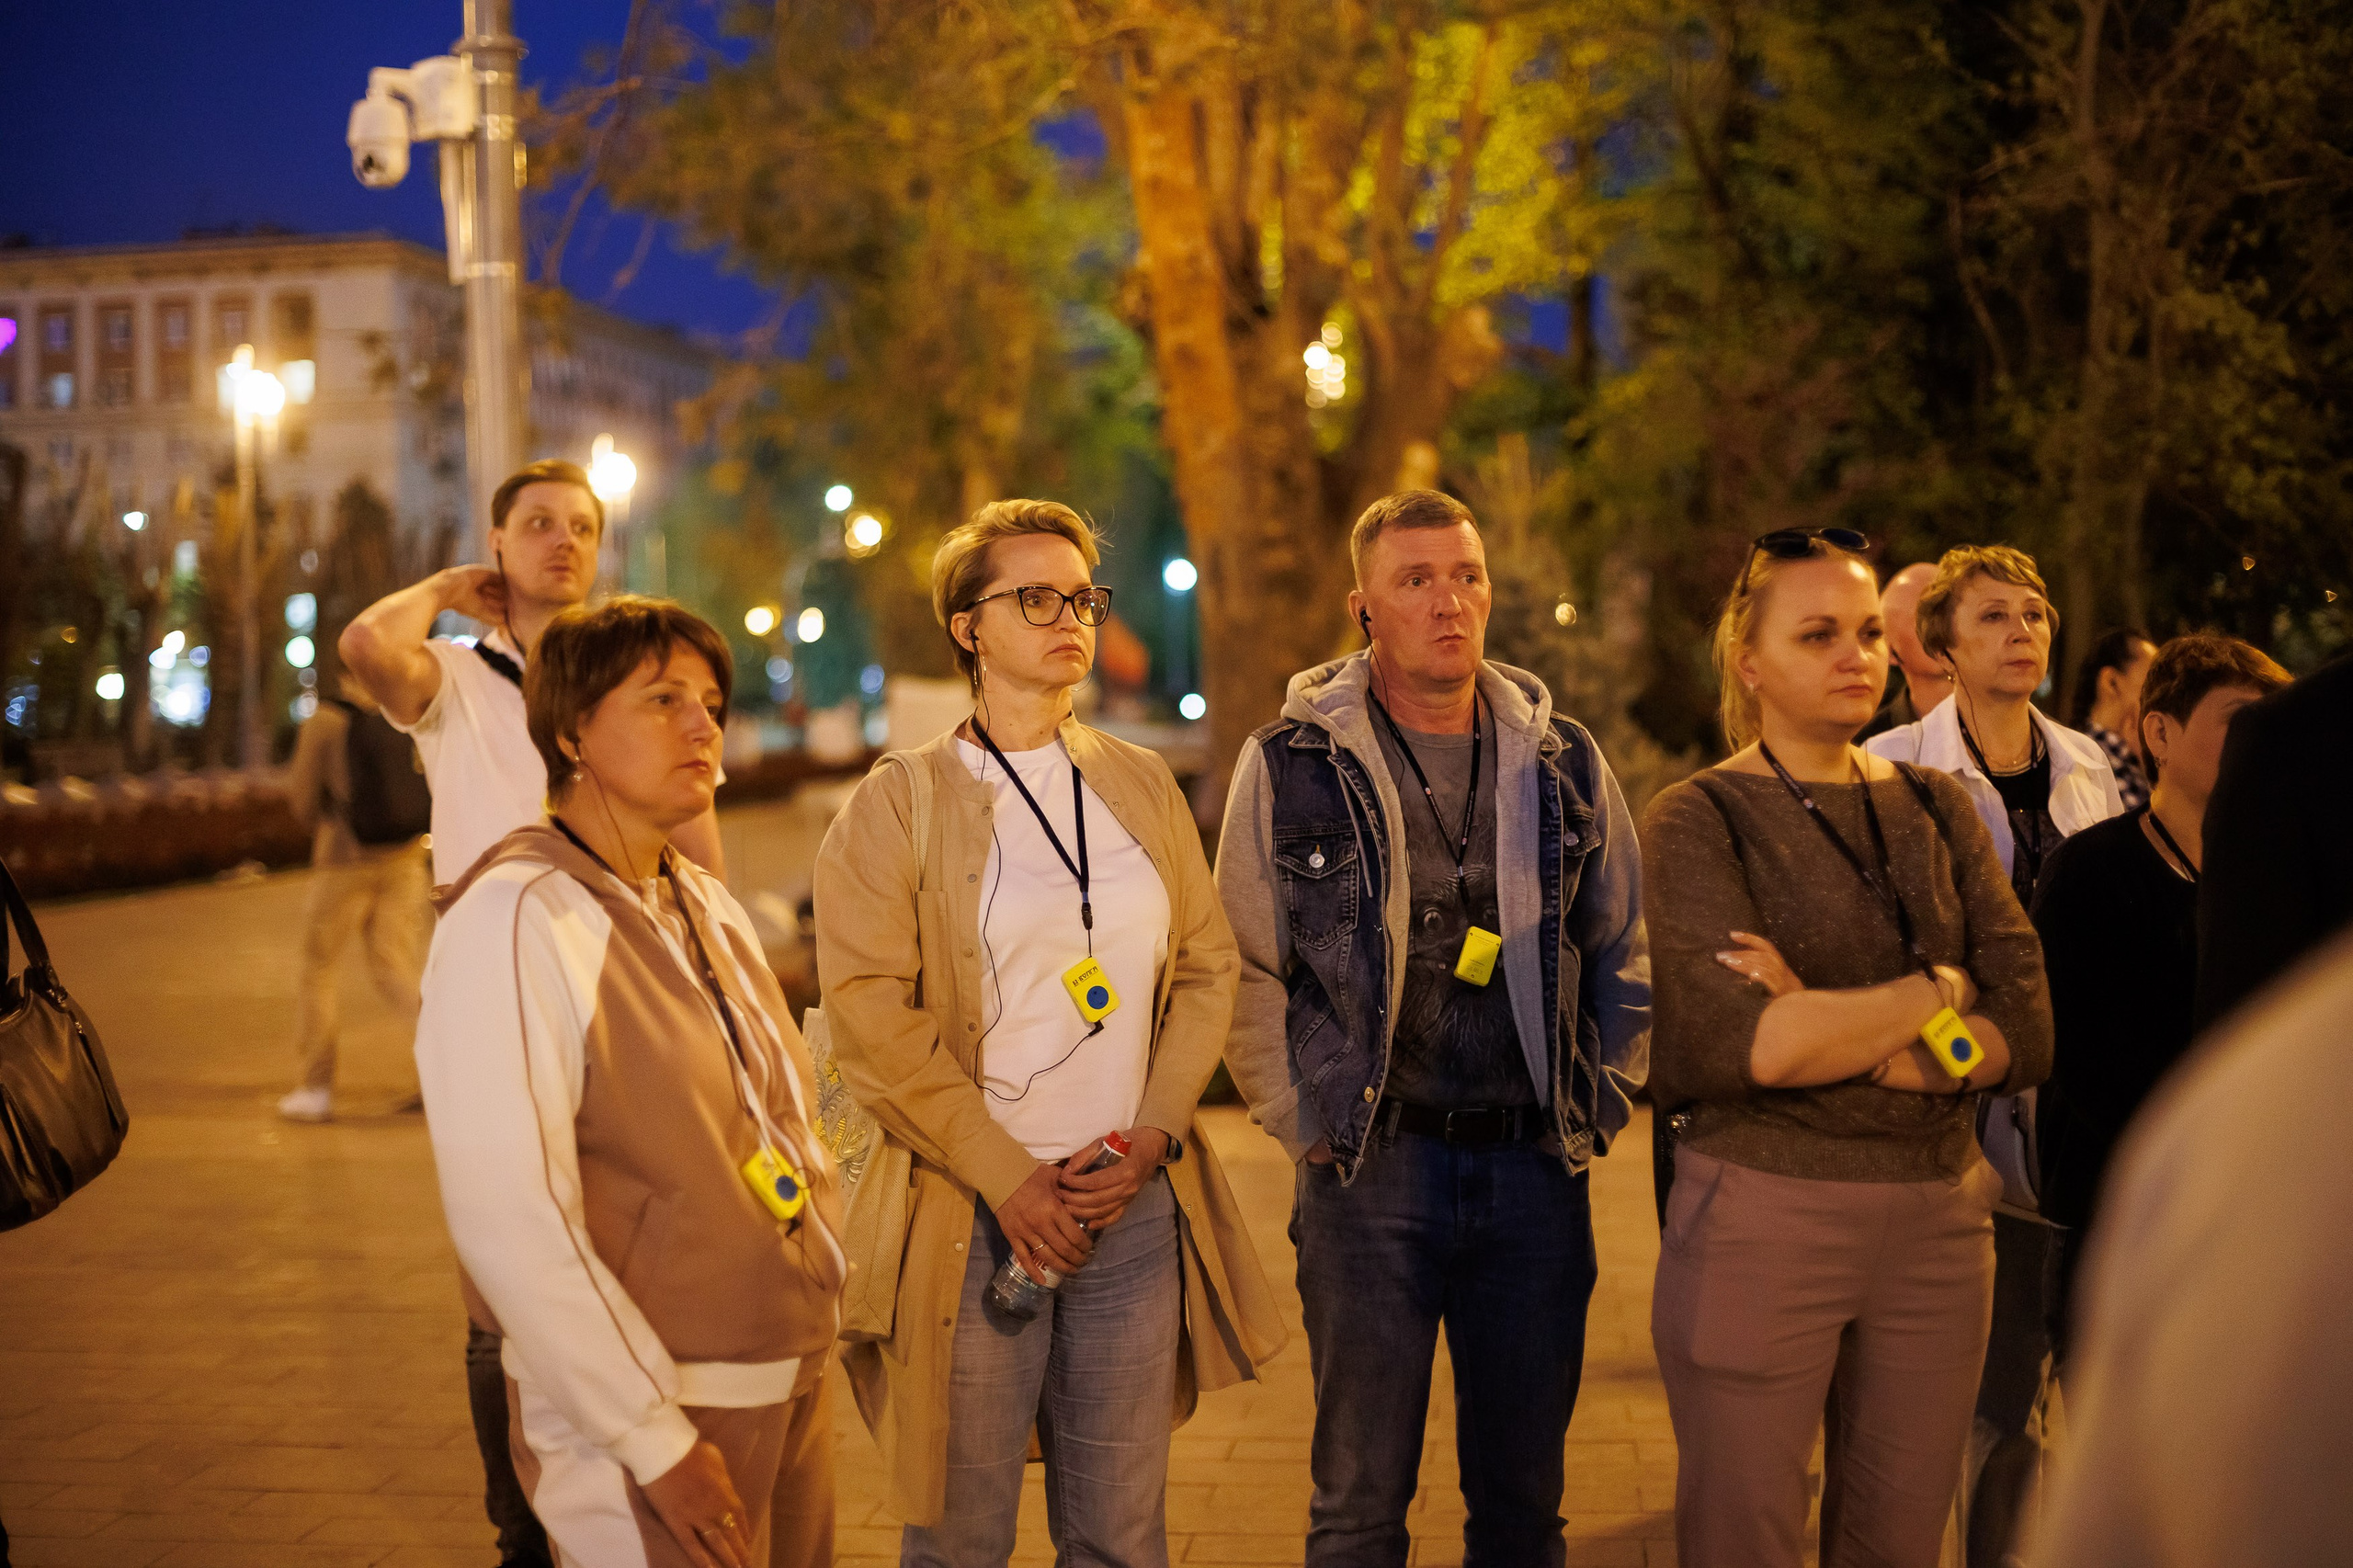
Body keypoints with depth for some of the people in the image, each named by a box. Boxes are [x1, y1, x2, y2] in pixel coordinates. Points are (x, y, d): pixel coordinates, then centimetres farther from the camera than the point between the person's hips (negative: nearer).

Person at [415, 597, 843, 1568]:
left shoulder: (708, 909, 10)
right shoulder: (514, 919, -16)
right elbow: (510, 1221, -22)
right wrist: (658, 1441, -20)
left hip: (793, 1379, 8)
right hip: (644, 1411, -8)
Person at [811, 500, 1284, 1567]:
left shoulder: (1144, 786, 12)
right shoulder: (899, 802, -1)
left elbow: (1207, 968, 12)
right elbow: (869, 1017, -8)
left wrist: (1155, 1135, -3)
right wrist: (1009, 1178, -12)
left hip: (1137, 1207, 4)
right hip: (971, 1216, -3)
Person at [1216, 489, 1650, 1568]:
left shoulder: (1564, 763, 7)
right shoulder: (1290, 766, -2)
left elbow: (1625, 954, 15)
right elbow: (1246, 971, 2)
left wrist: (1601, 1105, 8)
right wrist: (1306, 1121, -2)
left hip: (1537, 1168, 3)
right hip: (1370, 1167, -2)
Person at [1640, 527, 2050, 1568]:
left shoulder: (1937, 808, 9)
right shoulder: (1697, 821, -4)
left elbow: (2028, 1032, -2)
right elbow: (1741, 1044, -19)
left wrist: (1829, 1031, -14)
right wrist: (1934, 993, -8)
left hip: (1938, 1221, 4)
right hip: (1760, 1218, -4)